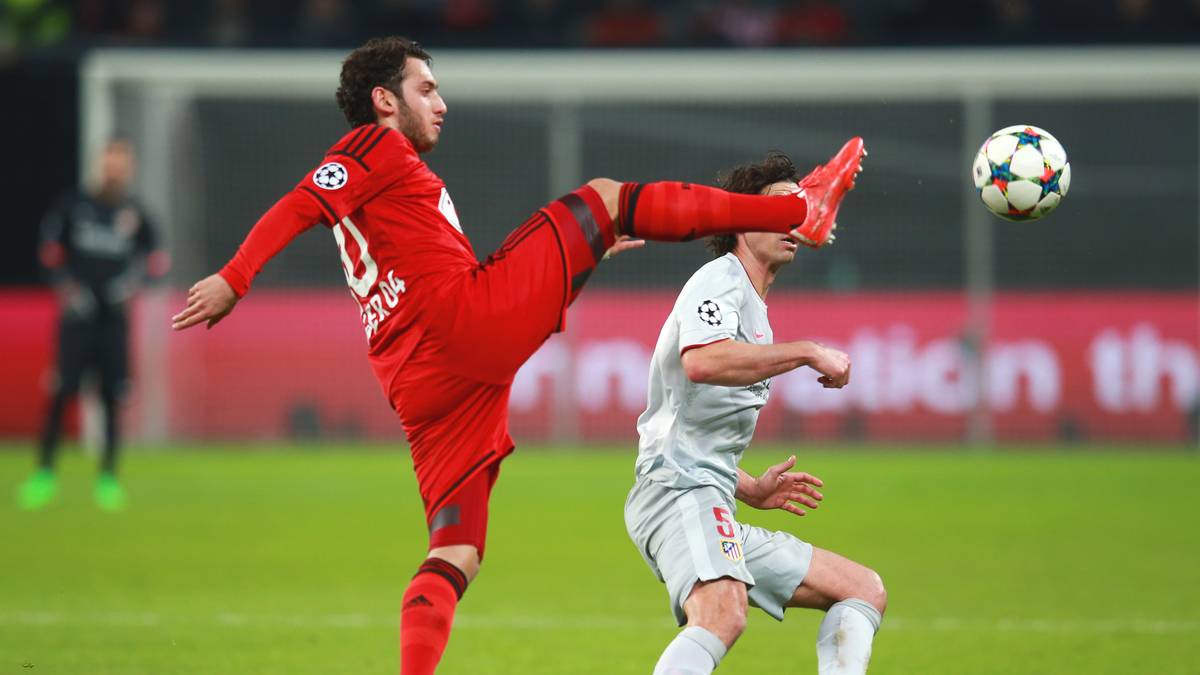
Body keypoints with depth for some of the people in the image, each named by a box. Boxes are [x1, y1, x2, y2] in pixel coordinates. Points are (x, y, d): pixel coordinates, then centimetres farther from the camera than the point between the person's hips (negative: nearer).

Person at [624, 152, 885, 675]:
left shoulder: (753, 309, 30)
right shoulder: (719, 280, -1)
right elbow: (702, 361, -25)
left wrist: (751, 490, 23)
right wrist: (807, 352, -18)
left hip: (714, 511, 10)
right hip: (679, 490, -10)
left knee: (865, 591, 10)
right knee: (723, 613, -37)